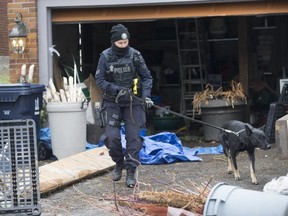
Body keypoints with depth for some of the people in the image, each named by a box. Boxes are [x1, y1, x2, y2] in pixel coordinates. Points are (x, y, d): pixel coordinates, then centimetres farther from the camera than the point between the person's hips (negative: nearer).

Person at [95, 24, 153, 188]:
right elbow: (100, 80, -5)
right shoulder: (105, 56, -5)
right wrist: (117, 89, -19)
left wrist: (146, 95, -13)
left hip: (133, 102, 0)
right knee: (112, 137, -7)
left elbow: (147, 77, 2)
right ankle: (119, 163, 20)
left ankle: (131, 172, 2)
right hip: (112, 102, 0)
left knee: (133, 137, -5)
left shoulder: (135, 55, -4)